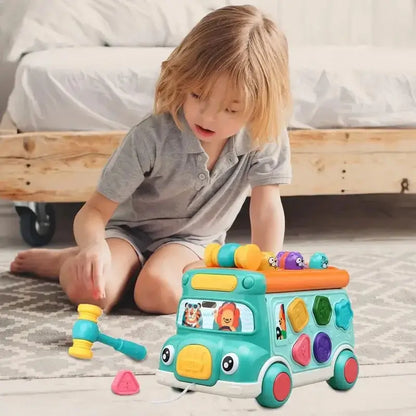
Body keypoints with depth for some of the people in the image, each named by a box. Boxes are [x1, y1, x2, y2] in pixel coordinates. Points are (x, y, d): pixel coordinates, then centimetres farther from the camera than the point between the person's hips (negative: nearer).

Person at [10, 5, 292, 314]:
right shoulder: (151, 138, -27)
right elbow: (95, 211, -25)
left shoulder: (266, 138, -22)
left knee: (158, 291, -34)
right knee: (88, 288, -28)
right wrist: (93, 245, -48)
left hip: (192, 239, 1)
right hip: (130, 230, 0)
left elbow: (267, 208, -18)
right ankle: (66, 260, 7)